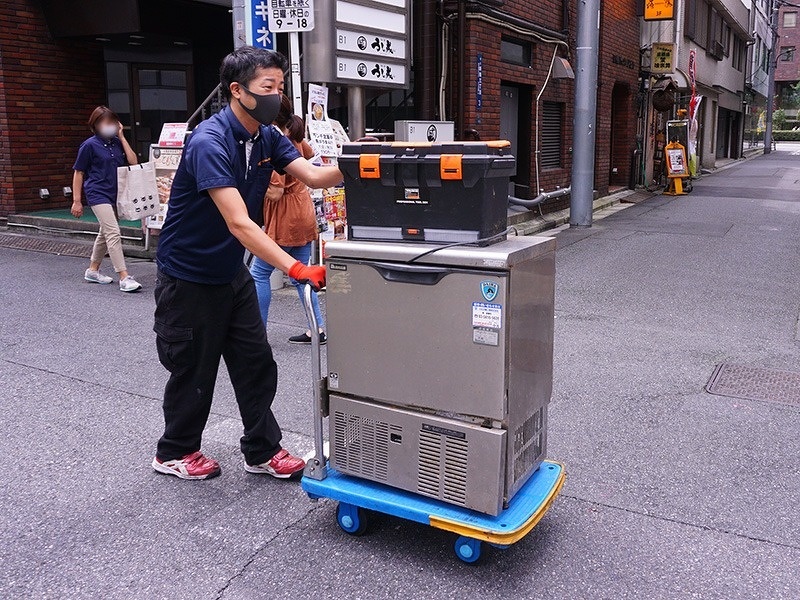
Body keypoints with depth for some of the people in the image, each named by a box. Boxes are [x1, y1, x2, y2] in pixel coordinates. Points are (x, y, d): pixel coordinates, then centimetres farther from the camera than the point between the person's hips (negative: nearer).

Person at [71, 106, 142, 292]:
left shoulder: (117, 143, 8)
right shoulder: (90, 145, -6)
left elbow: (133, 162, -4)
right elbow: (78, 173, -2)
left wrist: (121, 136, -2)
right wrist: (77, 201, -5)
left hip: (114, 194, 7)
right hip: (98, 194, -7)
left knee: (105, 233, 17)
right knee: (113, 233, -15)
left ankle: (93, 270, 34)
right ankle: (124, 278, -18)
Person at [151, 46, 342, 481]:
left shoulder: (267, 137, 0)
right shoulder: (209, 143, -27)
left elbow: (313, 176, -12)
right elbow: (239, 223, -36)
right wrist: (296, 270, -43)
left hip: (232, 273, 8)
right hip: (189, 276, -7)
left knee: (256, 363, 8)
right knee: (194, 368, 7)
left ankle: (262, 452, 22)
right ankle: (174, 453, 29)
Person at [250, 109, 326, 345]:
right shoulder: (293, 138, 6)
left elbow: (275, 193, -23)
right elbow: (309, 154, 30)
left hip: (285, 221, -9)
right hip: (303, 216, 9)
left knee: (259, 273, 1)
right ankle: (318, 328, 15)